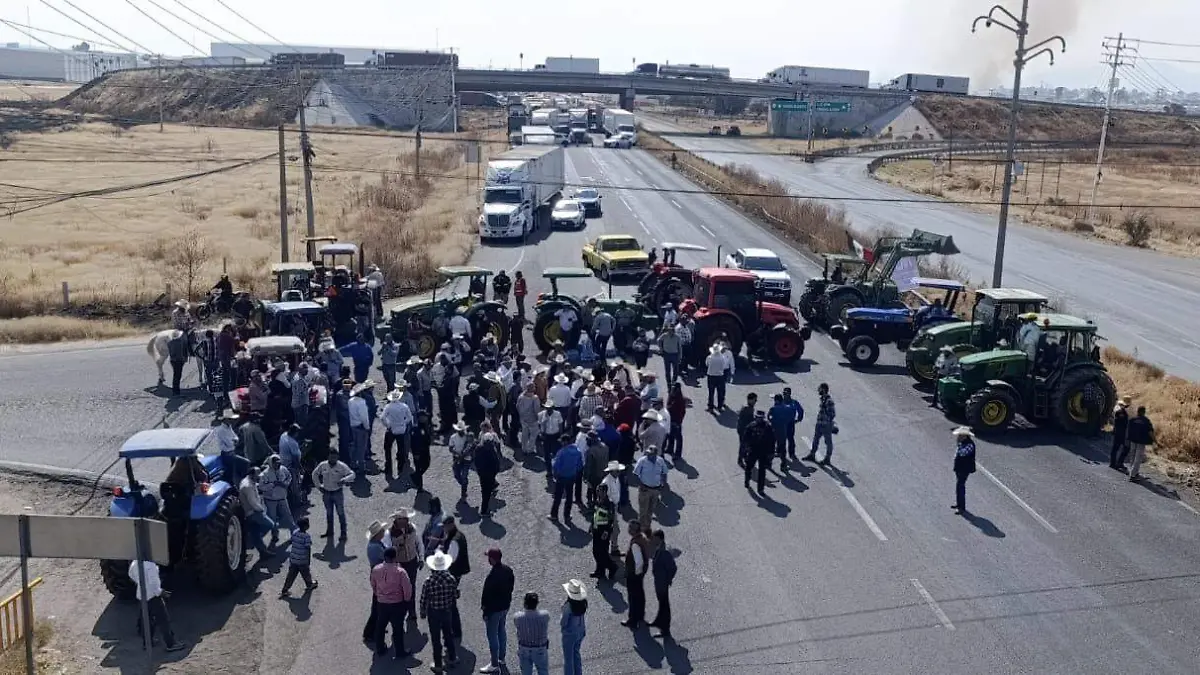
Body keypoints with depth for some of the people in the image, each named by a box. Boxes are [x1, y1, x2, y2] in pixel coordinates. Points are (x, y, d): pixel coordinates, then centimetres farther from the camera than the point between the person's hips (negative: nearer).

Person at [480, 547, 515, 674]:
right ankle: (501, 658, 37)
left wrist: (485, 612, -11)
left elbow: (487, 596, -22)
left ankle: (495, 665, 12)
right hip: (505, 605, 8)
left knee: (492, 636, 4)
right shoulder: (508, 570, -5)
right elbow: (511, 585, 7)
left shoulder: (492, 576, -30)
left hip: (494, 609, -8)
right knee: (502, 631, 22)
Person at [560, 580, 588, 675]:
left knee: (568, 657, 14)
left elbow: (563, 623, -22)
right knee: (577, 653, 28)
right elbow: (582, 615, 0)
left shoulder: (568, 606, -31)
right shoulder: (583, 602, -13)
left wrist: (560, 622, -1)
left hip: (570, 634, -6)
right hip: (581, 631, 6)